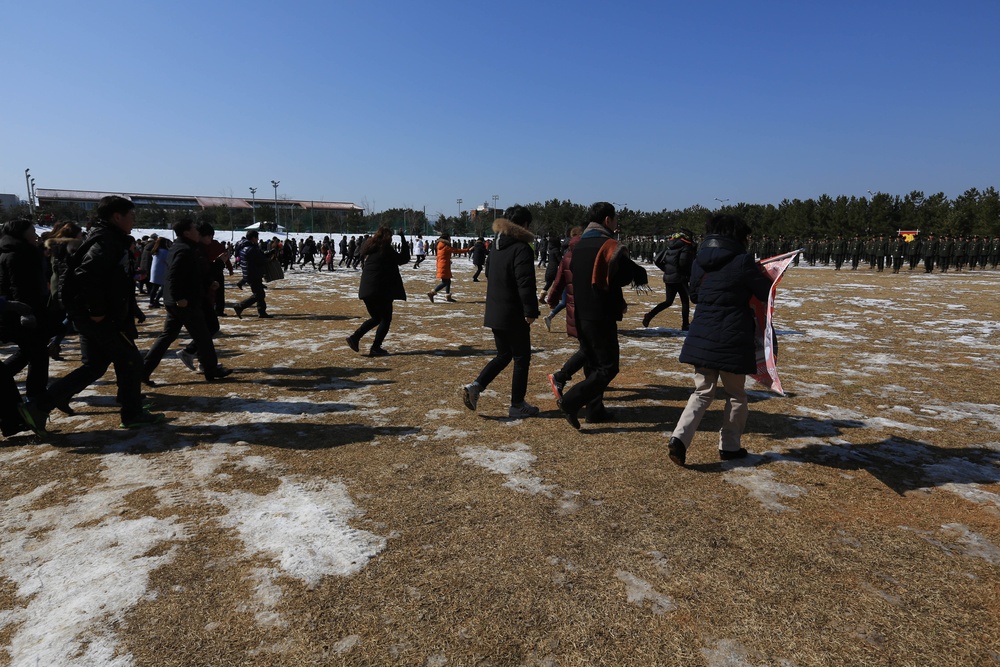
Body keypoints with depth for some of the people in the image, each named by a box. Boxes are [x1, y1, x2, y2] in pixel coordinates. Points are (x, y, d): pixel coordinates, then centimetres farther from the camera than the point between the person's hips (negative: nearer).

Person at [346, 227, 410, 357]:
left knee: (376, 318, 20)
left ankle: (355, 337, 7)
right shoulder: (386, 249, -8)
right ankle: (375, 348, 0)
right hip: (381, 290, -7)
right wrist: (403, 240, 6)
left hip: (365, 290, 7)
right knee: (386, 319, 5)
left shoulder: (369, 249, 11)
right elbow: (404, 259, 0)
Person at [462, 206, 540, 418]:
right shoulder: (522, 249, -15)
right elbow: (525, 283, -23)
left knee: (504, 355, 19)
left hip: (494, 313, 8)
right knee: (522, 358, 5)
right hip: (514, 315, -8)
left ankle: (475, 386, 4)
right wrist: (531, 311, -20)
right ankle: (517, 405, 13)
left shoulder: (496, 247, 12)